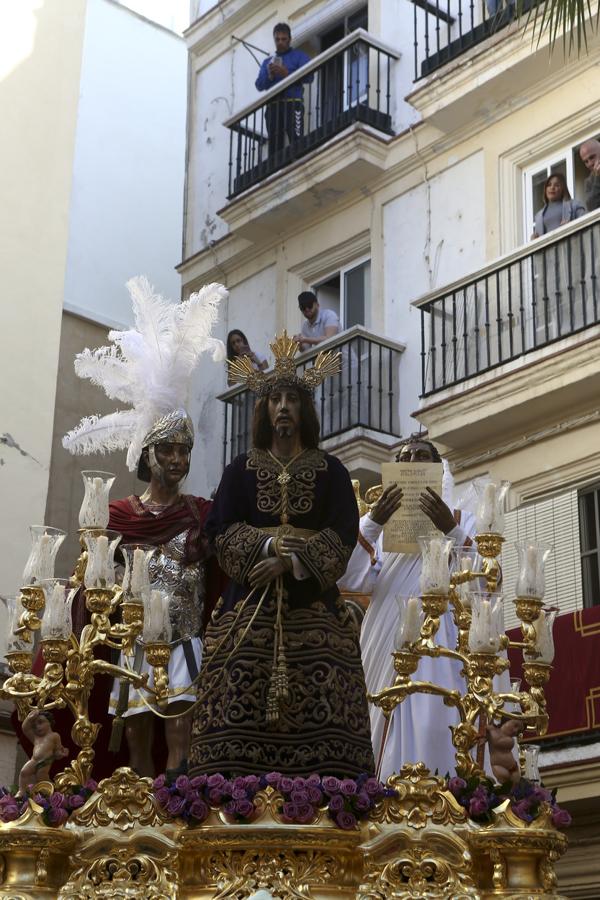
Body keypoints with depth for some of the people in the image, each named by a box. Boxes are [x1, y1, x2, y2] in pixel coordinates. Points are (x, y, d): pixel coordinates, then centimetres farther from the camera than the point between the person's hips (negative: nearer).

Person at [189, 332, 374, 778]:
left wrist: (290, 561, -14)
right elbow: (222, 528, 4)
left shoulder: (330, 470, 12)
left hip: (314, 603, 0)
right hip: (250, 605, 1)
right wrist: (269, 545, -14)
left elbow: (344, 532, 0)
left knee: (318, 716, -11)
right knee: (241, 716, -11)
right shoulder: (242, 469, 15)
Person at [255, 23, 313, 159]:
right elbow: (259, 85, 14)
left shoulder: (299, 56, 12)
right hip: (273, 106, 4)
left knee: (297, 143, -19)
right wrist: (269, 76, -6)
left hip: (293, 104, -4)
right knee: (274, 146, -2)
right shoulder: (267, 61, 25)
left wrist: (287, 74, -16)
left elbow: (308, 77, -4)